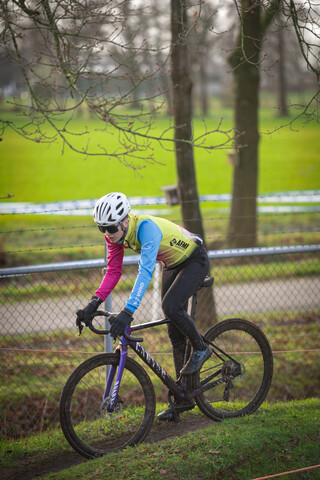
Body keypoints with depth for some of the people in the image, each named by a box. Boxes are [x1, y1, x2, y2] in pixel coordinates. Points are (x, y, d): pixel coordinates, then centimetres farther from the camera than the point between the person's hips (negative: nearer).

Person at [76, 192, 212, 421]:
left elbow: (146, 271, -47)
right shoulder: (116, 234, -16)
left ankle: (201, 348, -3)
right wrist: (94, 303, -25)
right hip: (172, 265, 8)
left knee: (170, 306, -30)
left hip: (195, 260, -8)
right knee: (175, 332, 7)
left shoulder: (146, 227, -38)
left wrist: (128, 311, -55)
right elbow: (114, 271, -11)